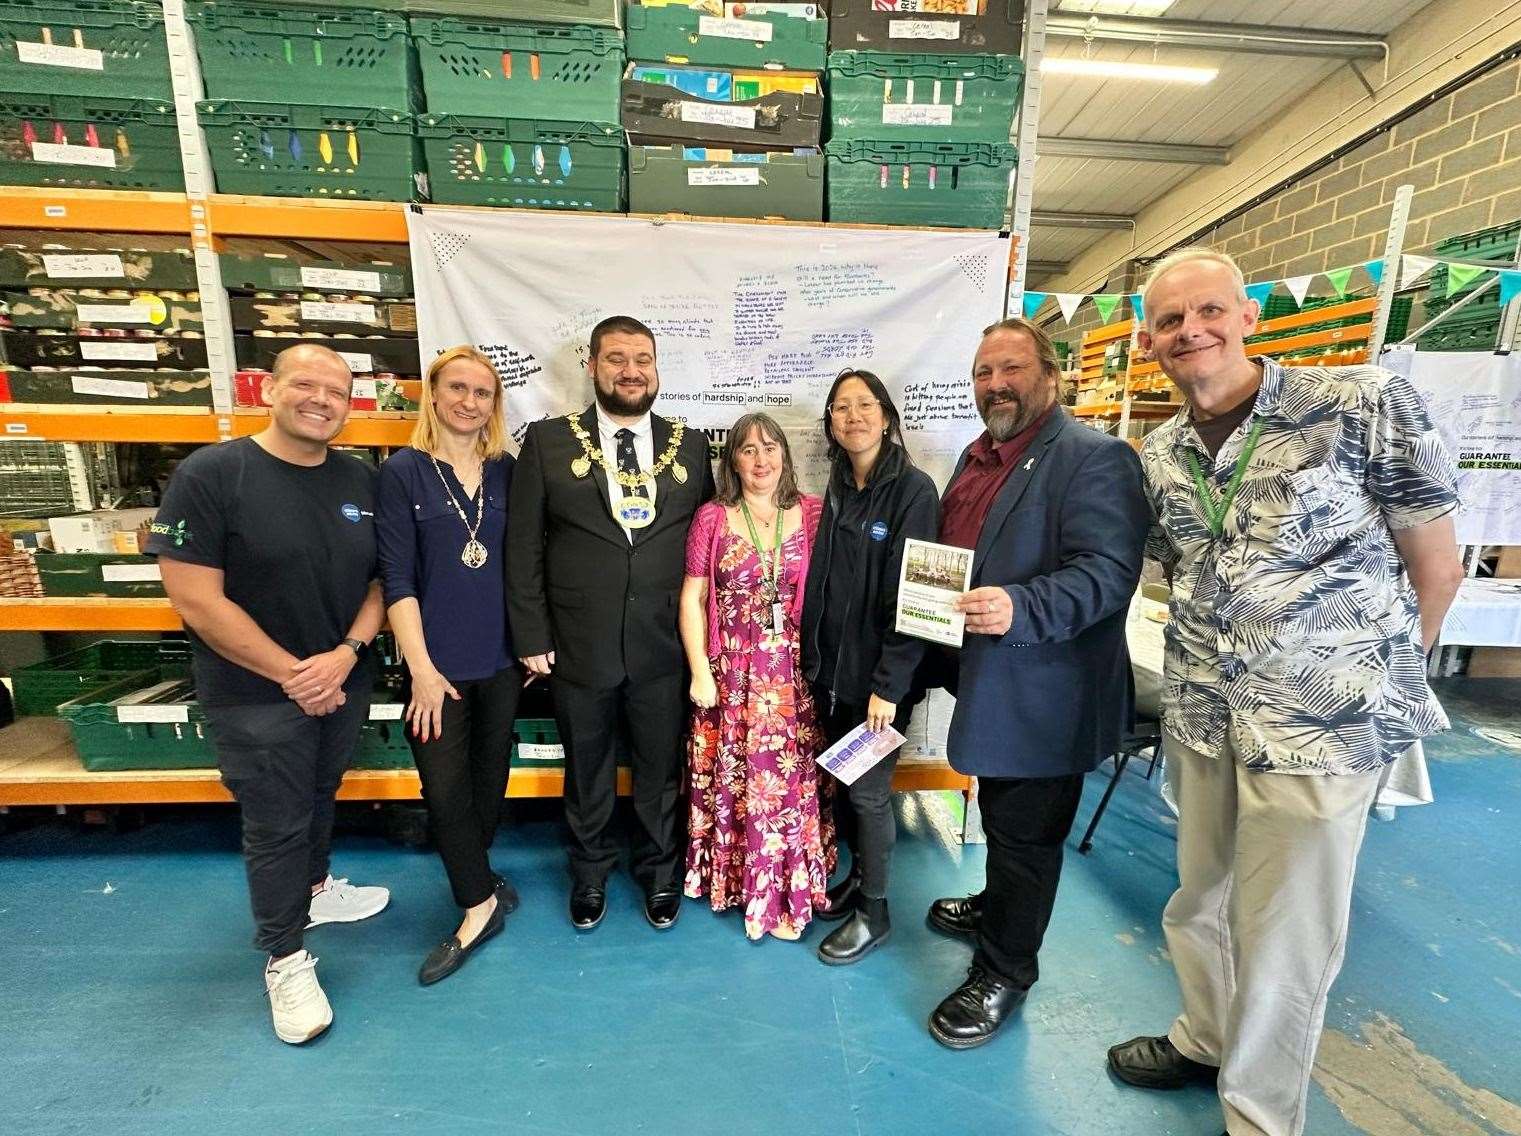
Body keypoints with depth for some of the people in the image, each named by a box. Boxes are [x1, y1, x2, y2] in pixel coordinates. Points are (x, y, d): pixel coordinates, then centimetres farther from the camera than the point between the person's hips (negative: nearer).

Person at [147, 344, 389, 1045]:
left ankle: (314, 889, 49)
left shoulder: (360, 481, 0)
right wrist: (292, 674, -16)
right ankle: (286, 959, 30)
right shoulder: (210, 475, -15)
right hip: (256, 694, -4)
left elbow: (381, 579, 2)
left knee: (319, 798, 24)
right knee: (275, 825, 10)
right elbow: (196, 600, -17)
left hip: (344, 684, 5)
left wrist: (346, 653, -13)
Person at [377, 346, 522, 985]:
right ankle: (483, 898, 24)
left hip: (501, 658, 3)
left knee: (489, 781, 16)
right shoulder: (403, 471, -5)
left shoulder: (505, 471, 3)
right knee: (445, 790, 3)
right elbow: (396, 577, -8)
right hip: (437, 664, -3)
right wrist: (421, 668, -12)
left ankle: (473, 882, 39)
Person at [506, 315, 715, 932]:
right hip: (580, 646, 0)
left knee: (661, 772, 17)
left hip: (664, 648, 1)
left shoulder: (690, 445, 3)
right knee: (586, 774, 19)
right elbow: (523, 547, -1)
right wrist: (532, 637, -3)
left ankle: (660, 875, 43)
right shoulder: (548, 441, -1)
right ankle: (590, 875, 46)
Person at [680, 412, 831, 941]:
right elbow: (692, 598, 0)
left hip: (794, 674, 1)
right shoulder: (712, 517, 0)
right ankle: (737, 879, 34)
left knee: (790, 779, 8)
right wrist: (700, 673, -4)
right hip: (731, 673, 0)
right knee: (735, 780, 10)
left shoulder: (813, 513, 2)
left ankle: (786, 892, 30)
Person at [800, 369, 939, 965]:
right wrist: (813, 659, 5)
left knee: (868, 792, 7)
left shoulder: (913, 490, -12)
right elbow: (821, 581, 8)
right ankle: (858, 876, 41)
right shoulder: (838, 489, 7)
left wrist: (889, 685, -17)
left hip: (878, 677, -6)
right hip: (831, 669, 6)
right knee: (843, 781, 18)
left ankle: (874, 911, 29)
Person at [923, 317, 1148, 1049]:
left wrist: (1020, 609, -36)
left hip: (1042, 693, -8)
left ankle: (1004, 972, 29)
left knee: (1025, 830, 9)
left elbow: (1109, 569, -25)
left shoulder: (1094, 458, -15)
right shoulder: (976, 456, 13)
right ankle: (995, 906, 49)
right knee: (999, 814, 26)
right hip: (984, 679, 8)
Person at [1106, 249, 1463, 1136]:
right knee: (1200, 899, 22)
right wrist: (1217, 668, 8)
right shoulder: (1159, 457, 5)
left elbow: (1437, 566, -3)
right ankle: (1206, 1039, 49)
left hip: (1325, 725, -5)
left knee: (1284, 938, 8)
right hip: (1200, 720, 5)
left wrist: (1377, 684, 4)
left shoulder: (1364, 405, -10)